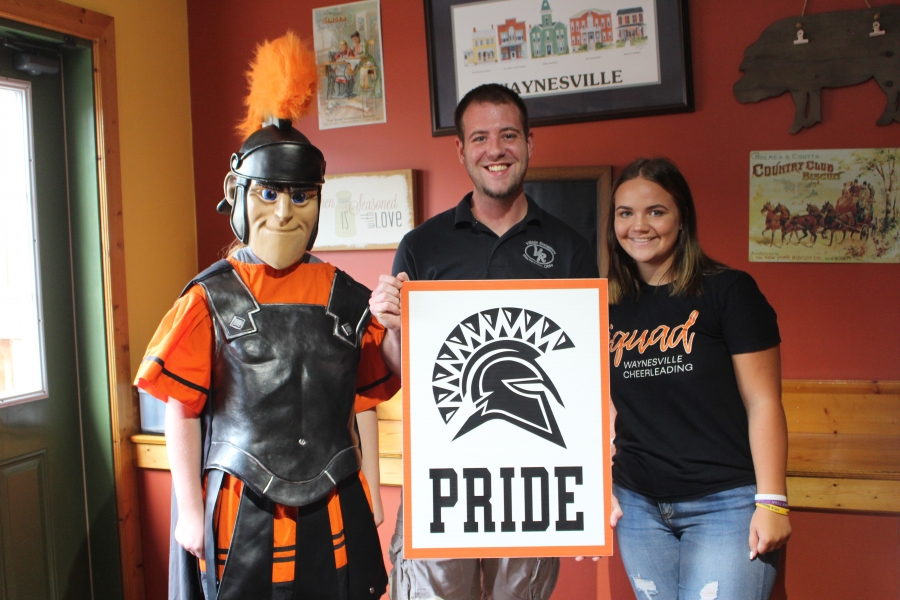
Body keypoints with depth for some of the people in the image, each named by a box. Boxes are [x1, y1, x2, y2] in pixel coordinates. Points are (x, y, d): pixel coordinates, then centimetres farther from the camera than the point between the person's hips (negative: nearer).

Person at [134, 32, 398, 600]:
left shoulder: (347, 297, 2)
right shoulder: (210, 298, -5)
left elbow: (364, 403, 7)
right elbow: (182, 410, -4)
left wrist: (372, 490, 9)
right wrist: (190, 510, -4)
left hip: (334, 510, 2)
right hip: (241, 511, -2)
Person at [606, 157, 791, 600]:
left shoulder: (729, 291, -6)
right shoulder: (609, 307, 6)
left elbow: (763, 402, -7)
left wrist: (771, 502, -11)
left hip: (726, 505, -4)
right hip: (638, 506, 4)